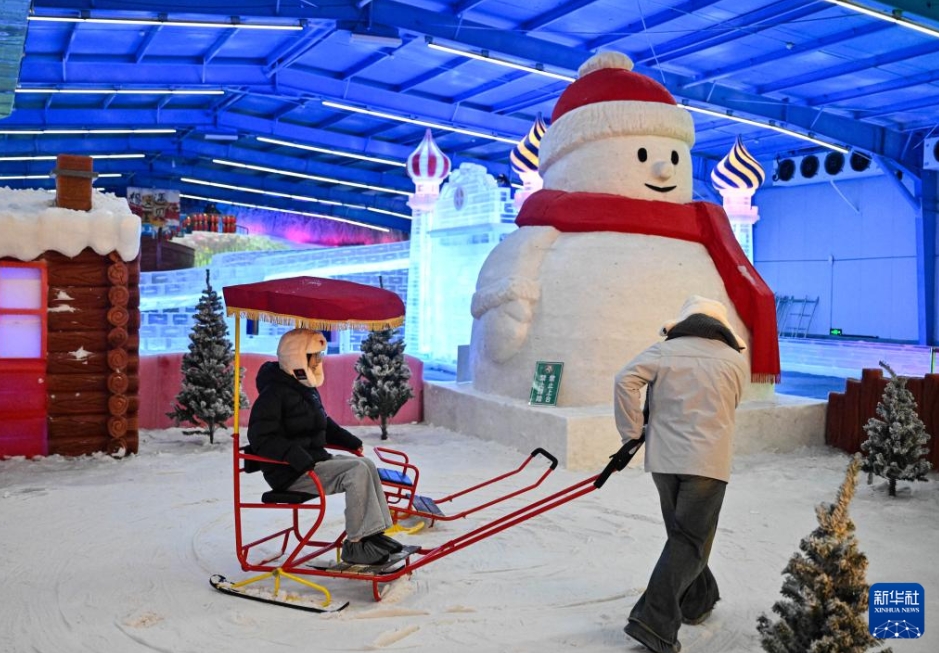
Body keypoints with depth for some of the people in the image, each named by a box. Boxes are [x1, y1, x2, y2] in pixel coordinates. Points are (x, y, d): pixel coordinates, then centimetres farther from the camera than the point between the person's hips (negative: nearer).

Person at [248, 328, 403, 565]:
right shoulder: (274, 393, -14)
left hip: (315, 459, 10)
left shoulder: (306, 388, 16)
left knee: (367, 464, -4)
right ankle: (355, 544, -17)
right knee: (357, 471, -22)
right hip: (290, 473, -9)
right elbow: (262, 438, -22)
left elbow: (324, 425, 30)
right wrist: (299, 459, -31)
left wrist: (350, 442, 17)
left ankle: (375, 533, -4)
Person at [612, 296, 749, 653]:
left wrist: (631, 434, -4)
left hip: (663, 458, 2)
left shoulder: (663, 351, 2)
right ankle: (654, 621, -9)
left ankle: (699, 600, 36)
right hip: (708, 461, -2)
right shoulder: (736, 360, 5)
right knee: (689, 542, 1)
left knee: (682, 534, 20)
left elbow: (625, 380, -12)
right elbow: (727, 408, 14)